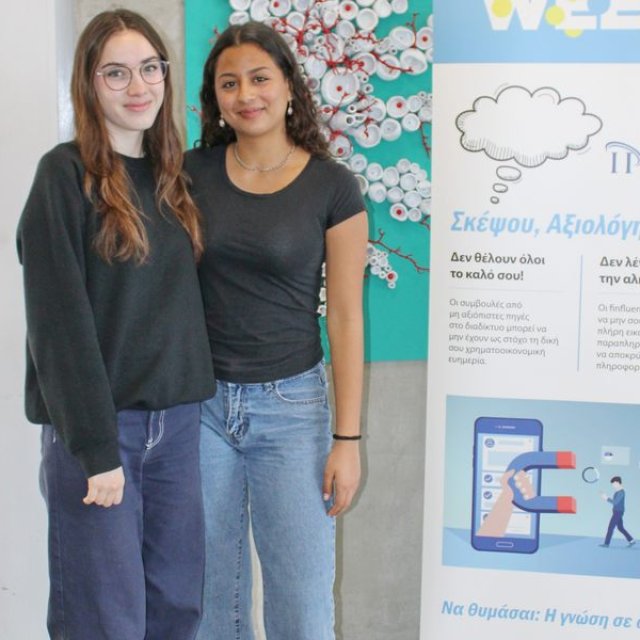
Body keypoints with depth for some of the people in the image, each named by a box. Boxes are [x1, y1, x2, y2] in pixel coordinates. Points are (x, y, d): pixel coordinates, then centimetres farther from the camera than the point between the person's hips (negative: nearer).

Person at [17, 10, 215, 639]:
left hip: (177, 419, 6)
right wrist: (96, 447, -17)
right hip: (97, 427, -6)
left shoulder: (171, 174, 11)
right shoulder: (66, 174, -8)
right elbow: (61, 318, -14)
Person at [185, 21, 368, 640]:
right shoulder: (192, 172, 1)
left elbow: (345, 317, -5)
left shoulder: (332, 187, -6)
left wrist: (347, 438, -7)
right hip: (200, 400, 3)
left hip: (290, 405, -2)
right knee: (210, 589, 13)